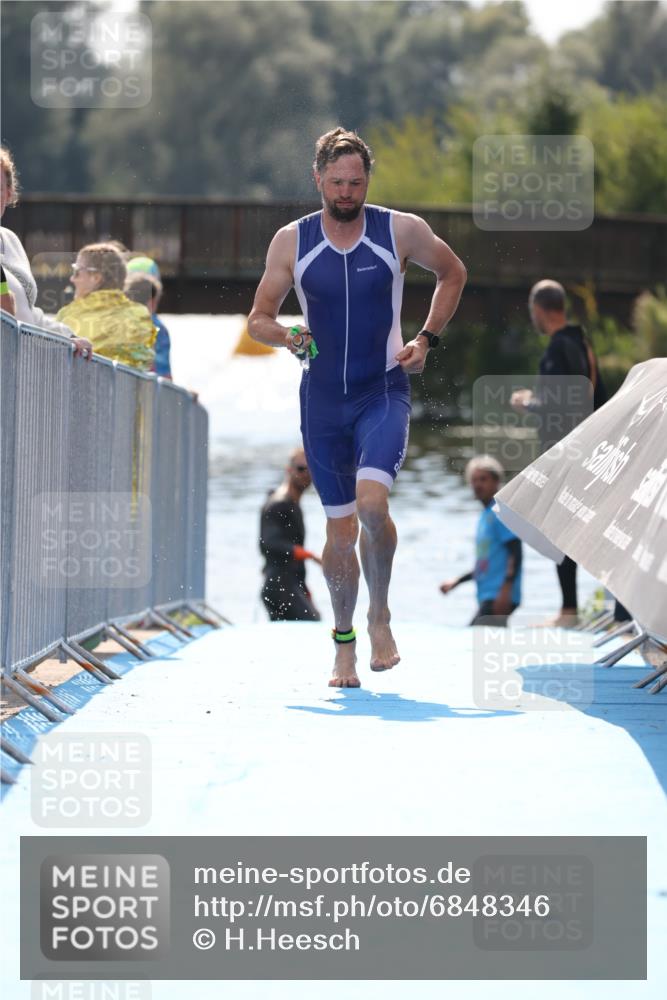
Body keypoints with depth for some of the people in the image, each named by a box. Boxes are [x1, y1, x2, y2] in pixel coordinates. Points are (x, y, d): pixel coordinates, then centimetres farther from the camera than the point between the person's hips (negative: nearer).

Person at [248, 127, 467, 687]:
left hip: (383, 393, -2)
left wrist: (427, 340, 5)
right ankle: (344, 643, 22)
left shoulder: (402, 232, -4)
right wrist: (287, 337, -16)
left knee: (371, 501, -24)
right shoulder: (291, 242, -1)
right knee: (339, 527, 5)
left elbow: (453, 273, 14)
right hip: (322, 399, 2)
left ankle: (379, 616, -3)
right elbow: (259, 319, 6)